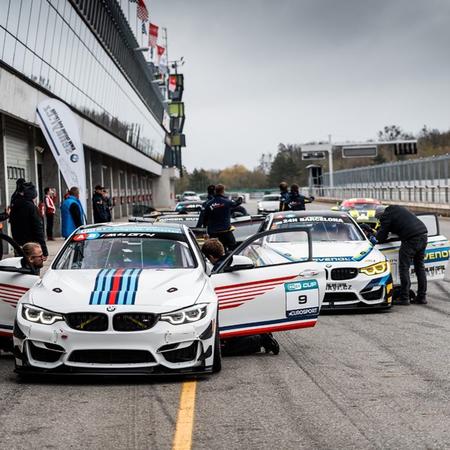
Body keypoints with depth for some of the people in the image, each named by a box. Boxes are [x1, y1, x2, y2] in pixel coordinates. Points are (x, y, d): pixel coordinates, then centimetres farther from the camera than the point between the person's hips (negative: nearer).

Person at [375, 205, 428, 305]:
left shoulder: (386, 216, 1)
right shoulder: (398, 208, 26)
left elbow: (381, 238, 2)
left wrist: (376, 236, 24)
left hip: (411, 239, -8)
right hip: (423, 234, 8)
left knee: (404, 267, -2)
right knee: (420, 267, 15)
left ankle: (404, 298, -4)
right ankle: (422, 297, 18)